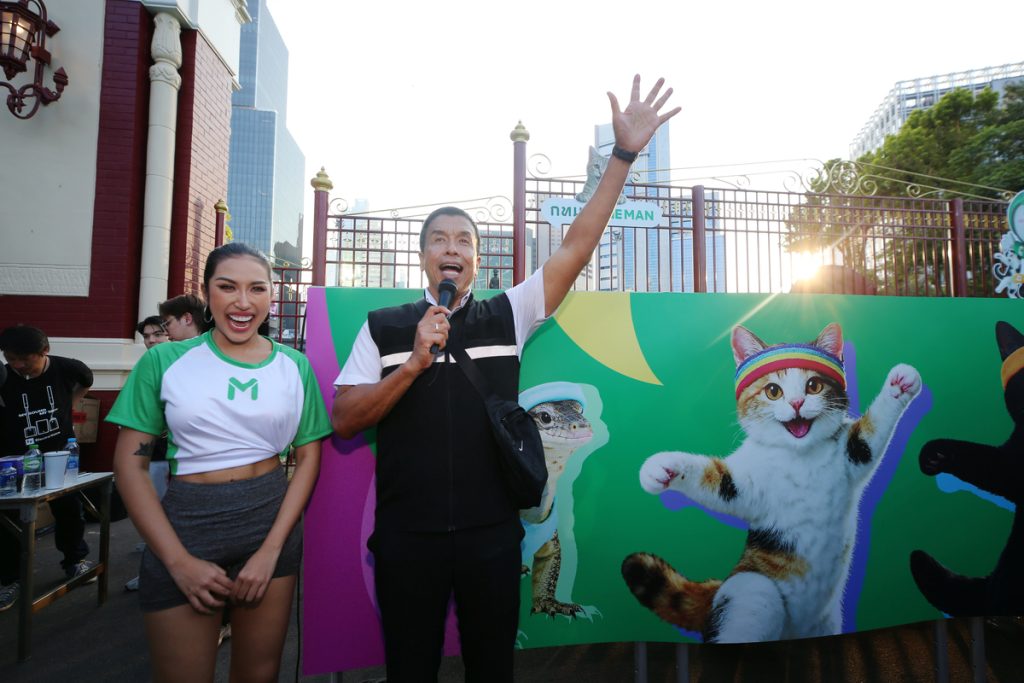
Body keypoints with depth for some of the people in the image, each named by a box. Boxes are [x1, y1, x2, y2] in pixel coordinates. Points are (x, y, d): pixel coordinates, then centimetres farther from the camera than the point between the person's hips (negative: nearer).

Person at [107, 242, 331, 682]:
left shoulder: (294, 366, 1)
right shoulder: (165, 360, -3)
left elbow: (308, 458, 2)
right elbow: (131, 463, -3)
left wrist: (272, 549, -7)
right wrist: (179, 560, -9)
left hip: (272, 520, 2)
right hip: (185, 524, -1)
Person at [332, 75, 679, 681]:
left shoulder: (507, 316, 3)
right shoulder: (383, 327, 3)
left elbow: (577, 248, -5)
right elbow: (344, 421, -3)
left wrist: (624, 155, -10)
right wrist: (415, 363, -15)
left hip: (492, 532, 1)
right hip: (406, 535, 0)